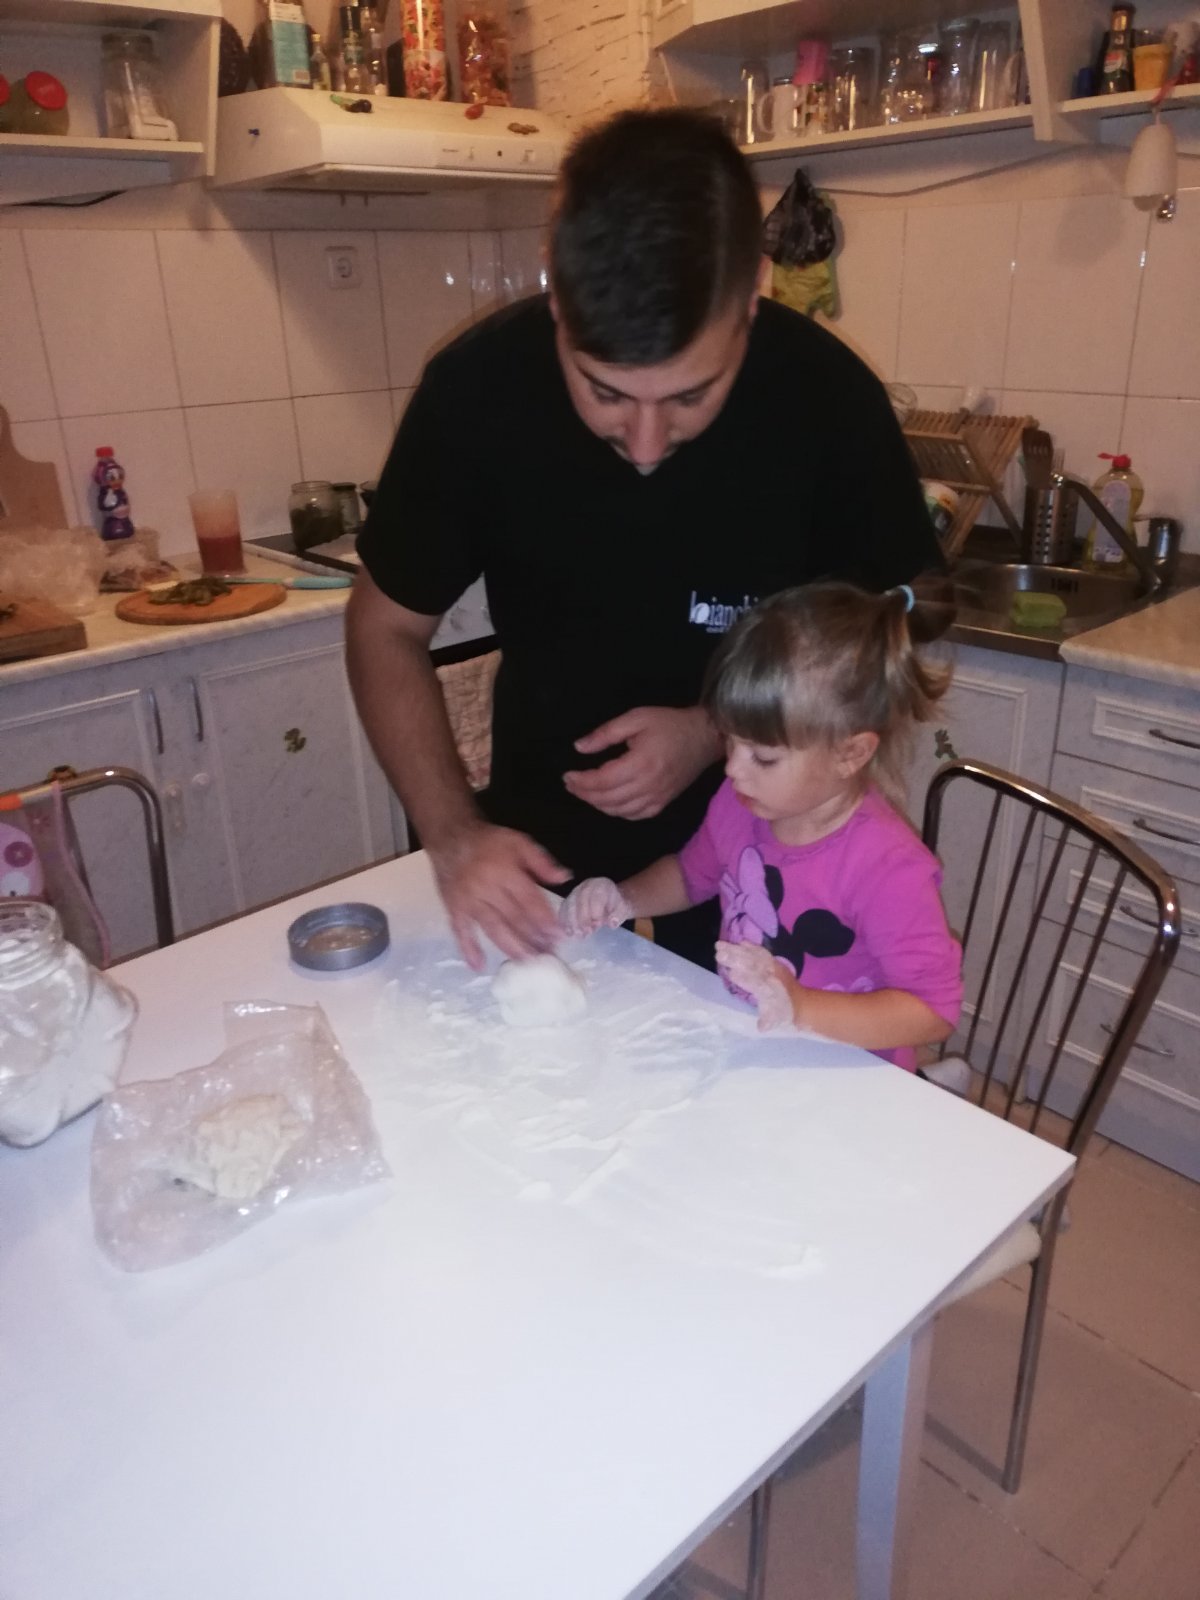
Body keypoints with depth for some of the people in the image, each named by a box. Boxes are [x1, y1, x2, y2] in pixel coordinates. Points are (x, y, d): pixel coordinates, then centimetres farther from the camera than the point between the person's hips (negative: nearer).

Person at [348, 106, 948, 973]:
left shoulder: (829, 397, -22)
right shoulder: (476, 388, -21)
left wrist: (719, 734, -25)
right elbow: (387, 629, -10)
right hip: (541, 854, 2)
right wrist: (455, 833, -23)